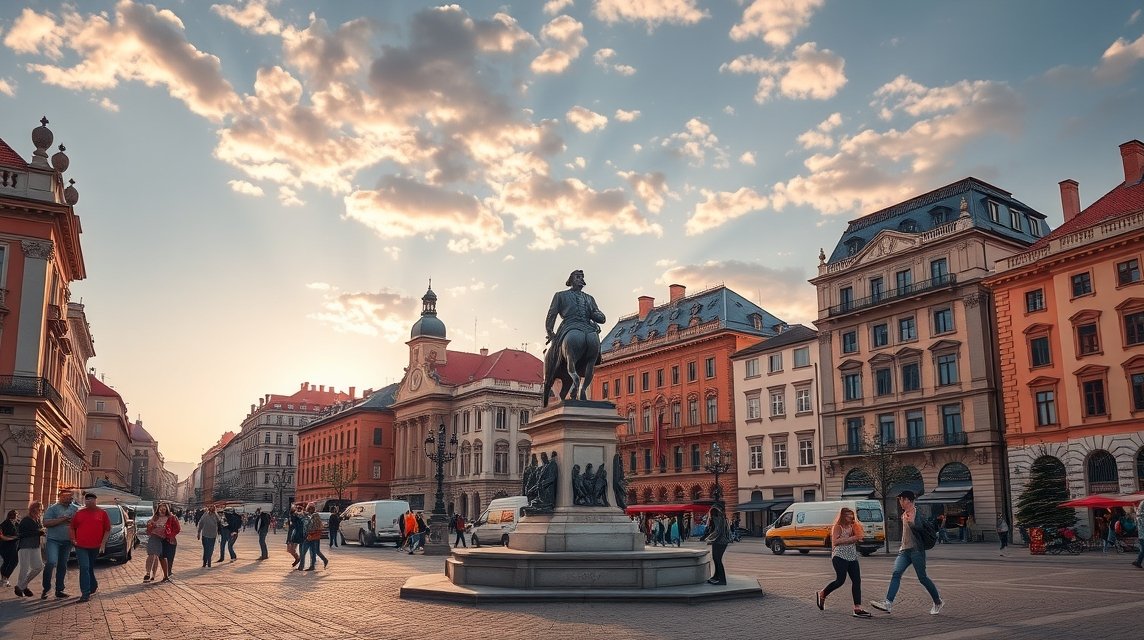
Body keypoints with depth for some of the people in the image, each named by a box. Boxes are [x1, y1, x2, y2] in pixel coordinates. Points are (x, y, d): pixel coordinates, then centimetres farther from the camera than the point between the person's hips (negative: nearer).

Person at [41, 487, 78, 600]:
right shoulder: (52, 508, -2)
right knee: (51, 562, -19)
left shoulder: (75, 509, 10)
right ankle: (46, 588, -4)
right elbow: (46, 523, -12)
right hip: (53, 540, -4)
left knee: (63, 566, 8)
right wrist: (62, 519, -17)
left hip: (67, 541, 4)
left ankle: (59, 590, 15)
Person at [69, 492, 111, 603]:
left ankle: (93, 586, 30)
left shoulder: (102, 513, 2)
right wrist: (73, 540, 1)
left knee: (90, 568, 12)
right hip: (81, 546, 1)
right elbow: (72, 527, 14)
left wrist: (103, 543, -6)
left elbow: (107, 529, 1)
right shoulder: (79, 513, 6)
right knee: (84, 568, -7)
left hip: (96, 547, -1)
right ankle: (85, 594, -6)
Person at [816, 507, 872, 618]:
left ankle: (858, 608, -6)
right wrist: (849, 539, -19)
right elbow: (835, 541, -16)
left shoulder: (852, 527, 17)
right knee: (840, 580, -11)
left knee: (857, 581, -4)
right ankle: (821, 594, 14)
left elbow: (858, 538, 21)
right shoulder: (838, 527, -4)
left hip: (852, 558, 7)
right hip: (840, 557, -7)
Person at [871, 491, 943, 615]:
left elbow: (919, 527, -28)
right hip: (904, 550, 7)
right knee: (896, 574, -10)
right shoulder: (904, 514, 17)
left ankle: (938, 602, 19)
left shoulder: (916, 512, -9)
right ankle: (888, 603, -20)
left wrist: (912, 522, -46)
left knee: (922, 578, -2)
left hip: (916, 550, -7)